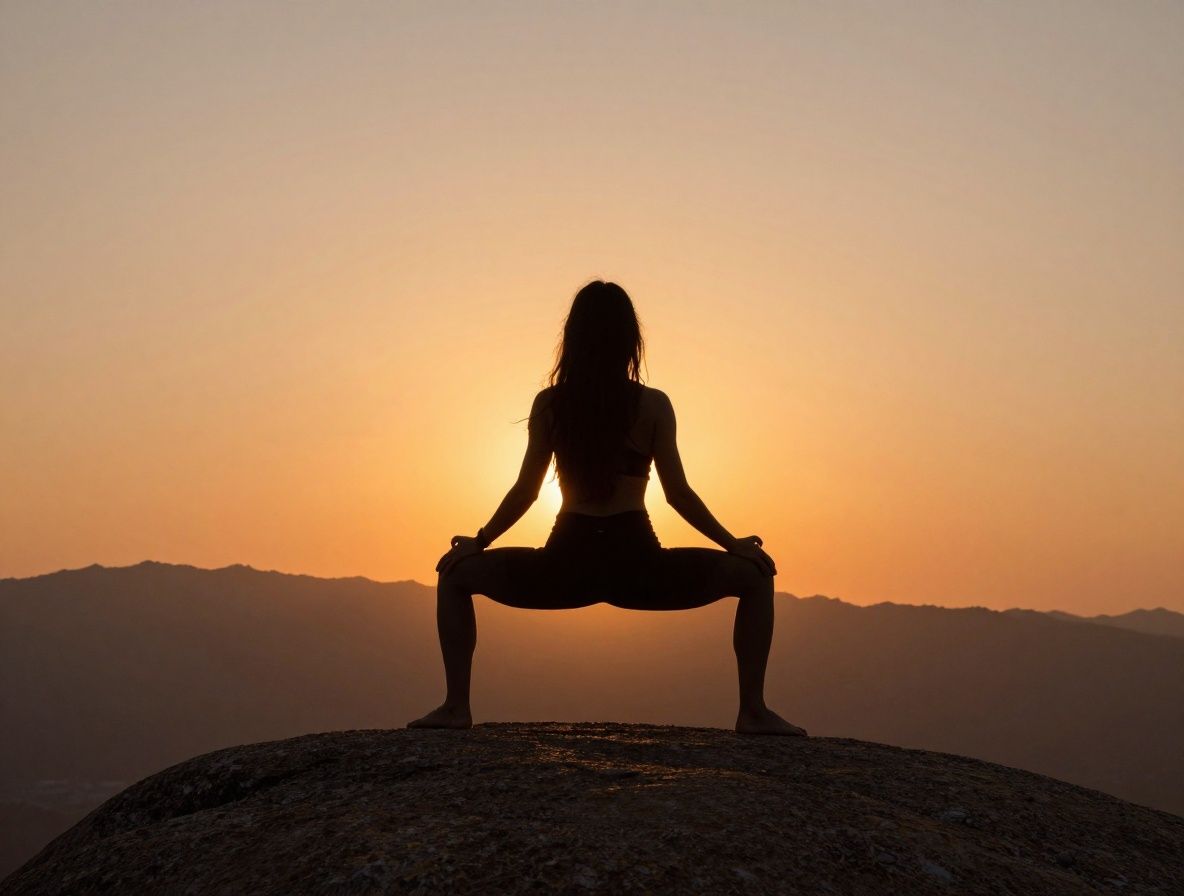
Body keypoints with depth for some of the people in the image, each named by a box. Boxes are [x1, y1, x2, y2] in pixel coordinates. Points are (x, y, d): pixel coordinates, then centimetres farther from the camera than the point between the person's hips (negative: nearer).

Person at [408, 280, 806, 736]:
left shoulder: (549, 404, 1)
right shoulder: (653, 405, -2)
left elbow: (525, 491, 4)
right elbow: (678, 493, -1)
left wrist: (478, 541, 16)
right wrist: (733, 543, 9)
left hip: (566, 565, 1)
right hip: (635, 564, -1)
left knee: (456, 570, 23)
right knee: (754, 573, 16)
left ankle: (456, 705, 10)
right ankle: (753, 710, 6)